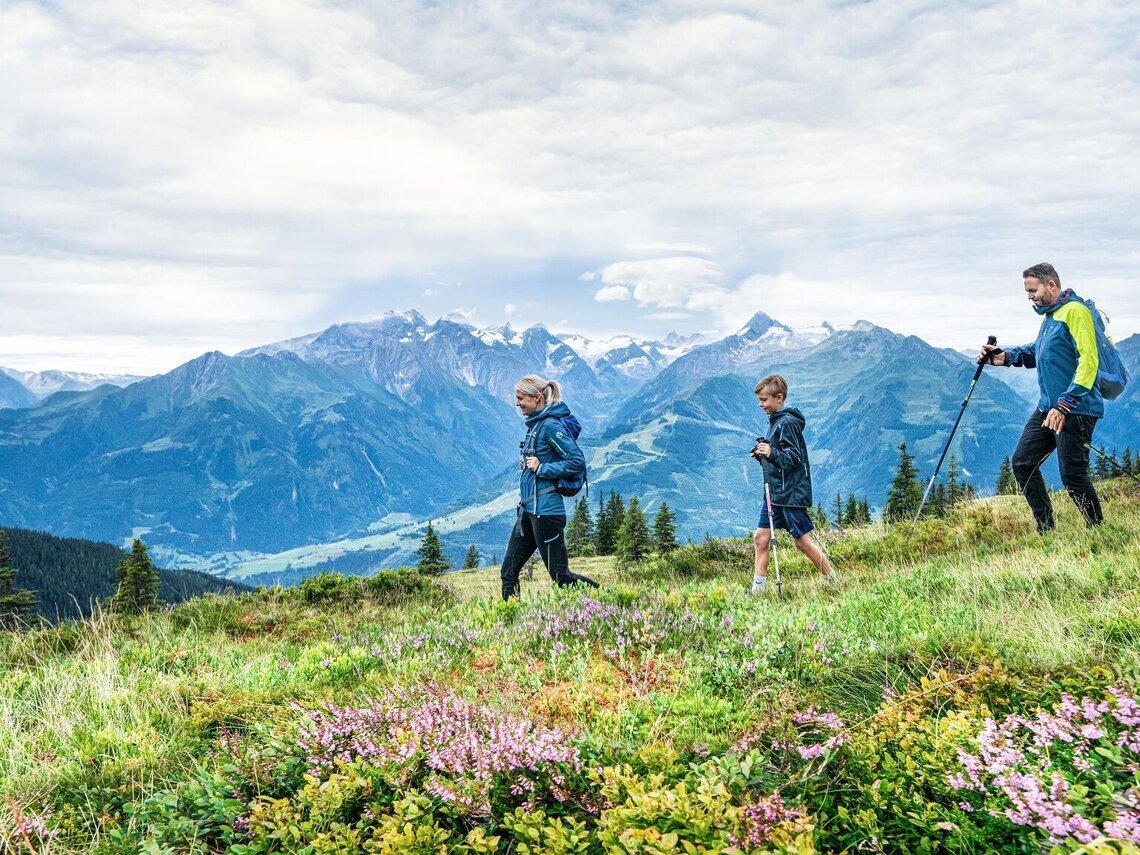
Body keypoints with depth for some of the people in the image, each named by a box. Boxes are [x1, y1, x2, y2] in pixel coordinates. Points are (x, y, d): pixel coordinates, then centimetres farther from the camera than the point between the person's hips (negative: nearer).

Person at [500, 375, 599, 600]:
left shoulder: (550, 425, -14)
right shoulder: (534, 425, 14)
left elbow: (578, 462, -20)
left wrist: (542, 468, -17)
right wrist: (526, 464, 6)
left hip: (545, 511, -10)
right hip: (528, 509, 10)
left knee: (560, 575, 0)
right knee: (508, 573, 10)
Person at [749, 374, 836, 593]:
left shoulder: (787, 422, -15)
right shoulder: (775, 421, 14)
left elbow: (794, 457, -20)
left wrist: (773, 453, -34)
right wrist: (763, 454, 5)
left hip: (791, 493, -9)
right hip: (775, 492, 9)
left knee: (802, 541, -2)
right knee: (761, 537, 6)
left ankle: (833, 581, 12)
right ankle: (758, 588, 10)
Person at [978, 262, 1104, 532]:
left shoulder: (1075, 311, -13)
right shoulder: (1049, 315, 16)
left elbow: (1088, 361, -20)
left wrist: (1064, 405, -24)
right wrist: (1005, 357, 11)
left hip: (1076, 411, -10)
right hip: (1048, 408, 10)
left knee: (1072, 476, -8)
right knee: (1022, 462, 9)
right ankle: (1045, 530, 17)